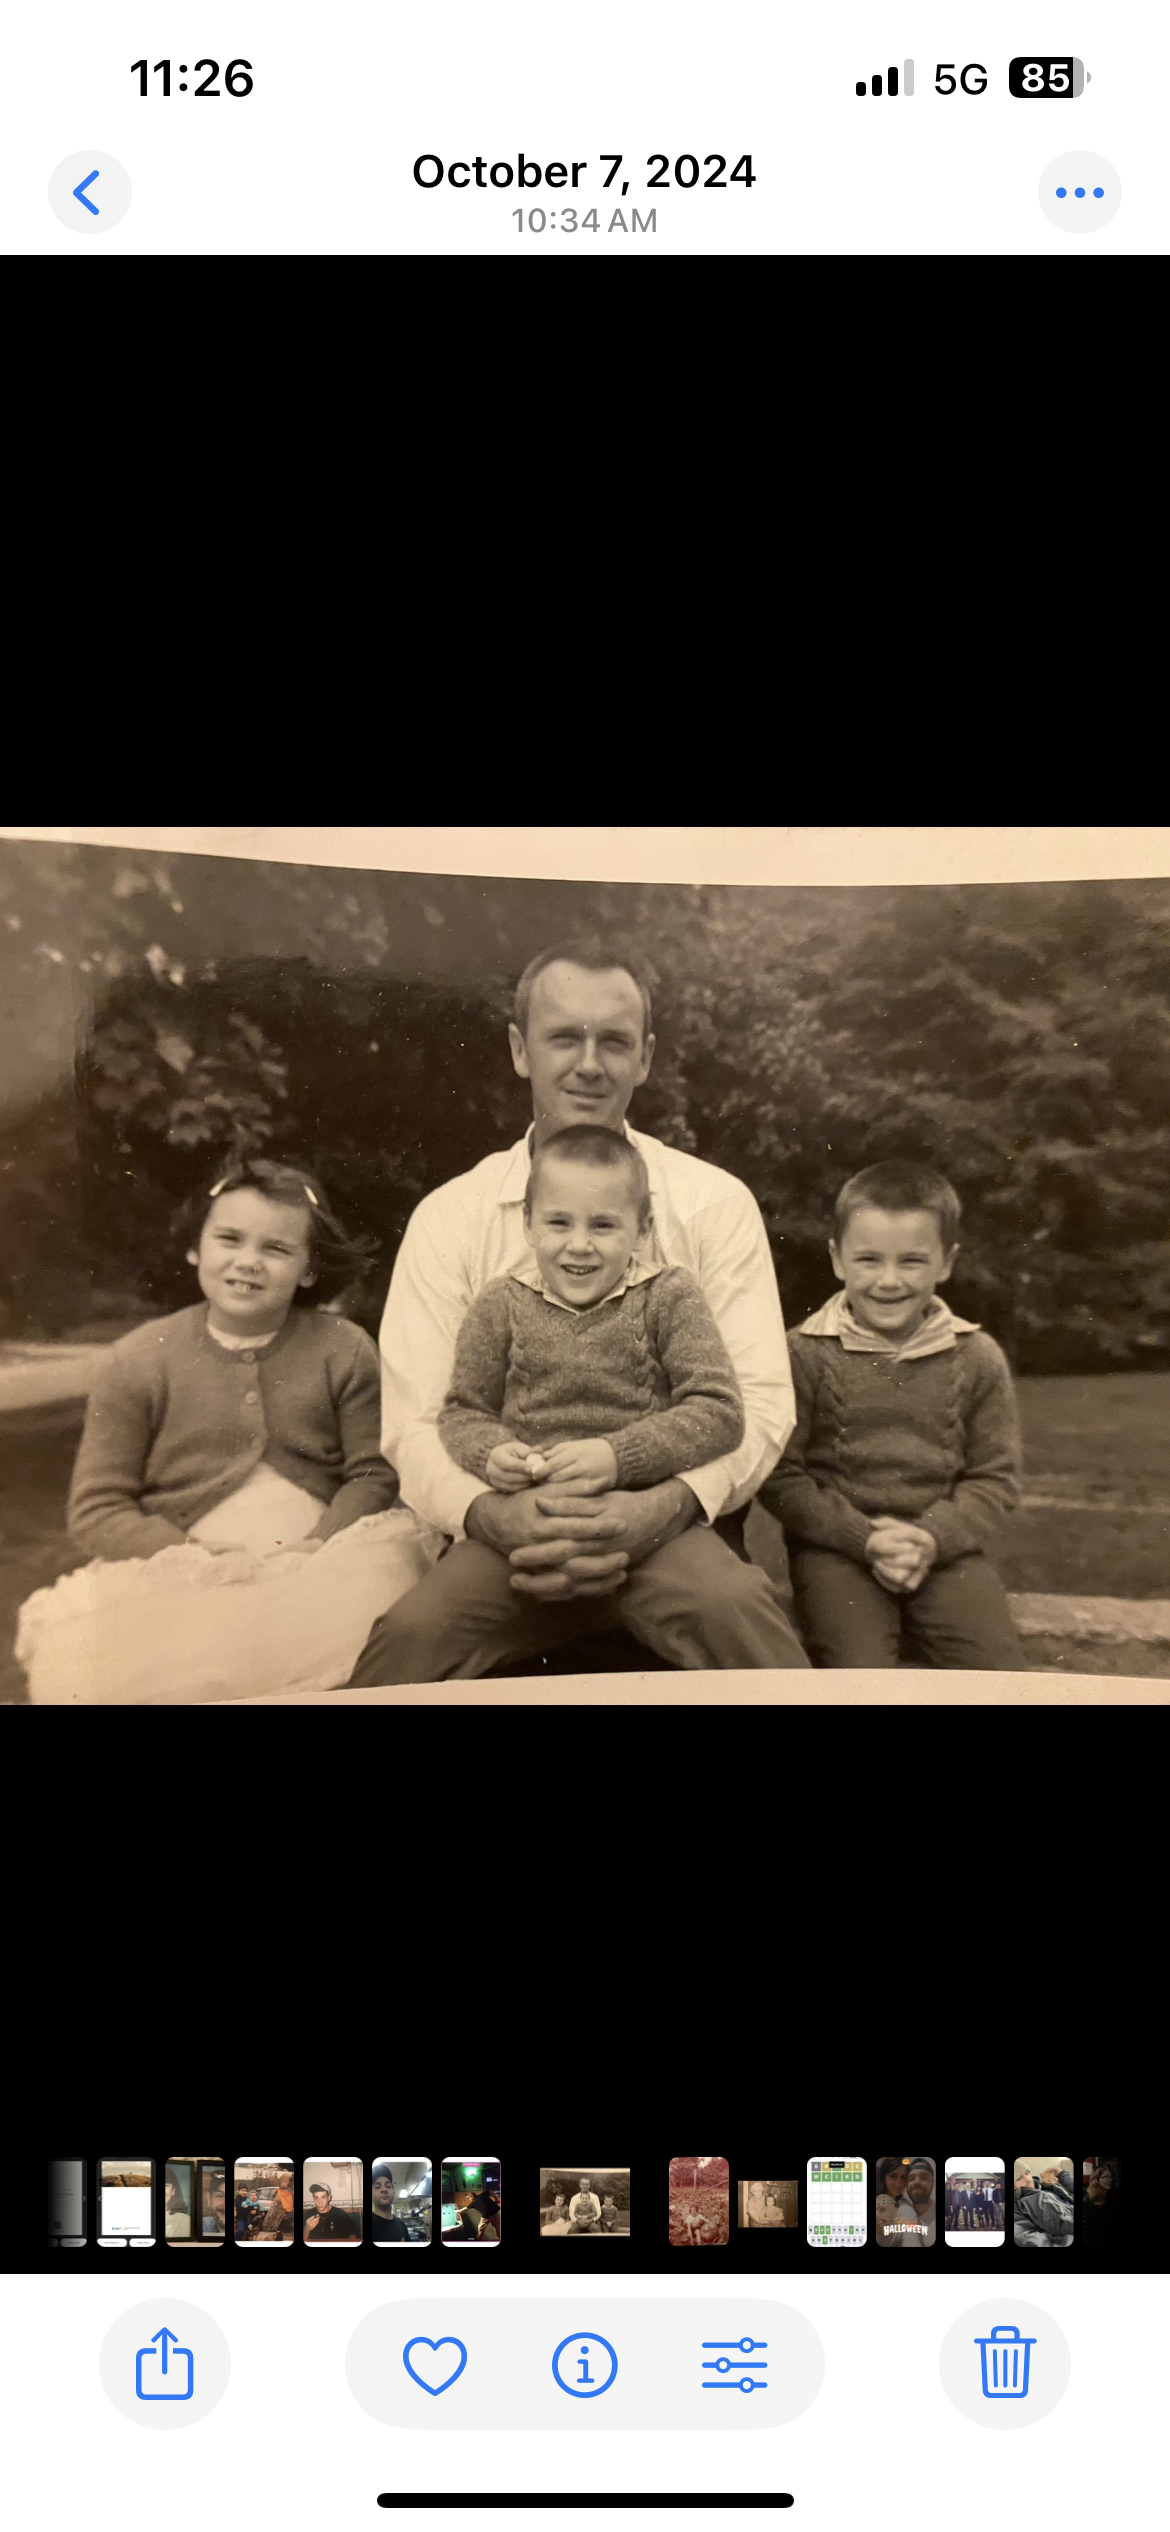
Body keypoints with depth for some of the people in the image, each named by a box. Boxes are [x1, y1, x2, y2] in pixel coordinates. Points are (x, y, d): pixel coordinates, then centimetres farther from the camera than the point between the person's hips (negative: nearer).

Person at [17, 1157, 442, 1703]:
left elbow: (372, 1474, 4)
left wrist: (320, 1546, -16)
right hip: (179, 1574, -1)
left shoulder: (344, 1350, 6)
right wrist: (201, 1562, -14)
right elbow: (96, 1509, 1)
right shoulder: (137, 1361, 4)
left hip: (315, 1570, 2)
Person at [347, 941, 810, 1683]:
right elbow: (414, 1424, 0)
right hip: (515, 1529, 1)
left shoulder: (715, 1202, 3)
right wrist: (493, 1515, -22)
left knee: (734, 1605, -33)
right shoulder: (449, 1217, 4)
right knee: (412, 1632, -29)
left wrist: (665, 1505, -22)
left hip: (669, 1524, 0)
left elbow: (758, 1400, -2)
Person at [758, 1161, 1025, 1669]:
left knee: (1001, 1672, -15)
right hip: (834, 1547, -2)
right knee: (859, 1671, -25)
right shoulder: (806, 1355, -2)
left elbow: (996, 1477, 6)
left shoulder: (977, 1359, 6)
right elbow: (779, 1474, -4)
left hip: (944, 1546, 3)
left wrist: (932, 1538, -11)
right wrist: (863, 1537, -15)